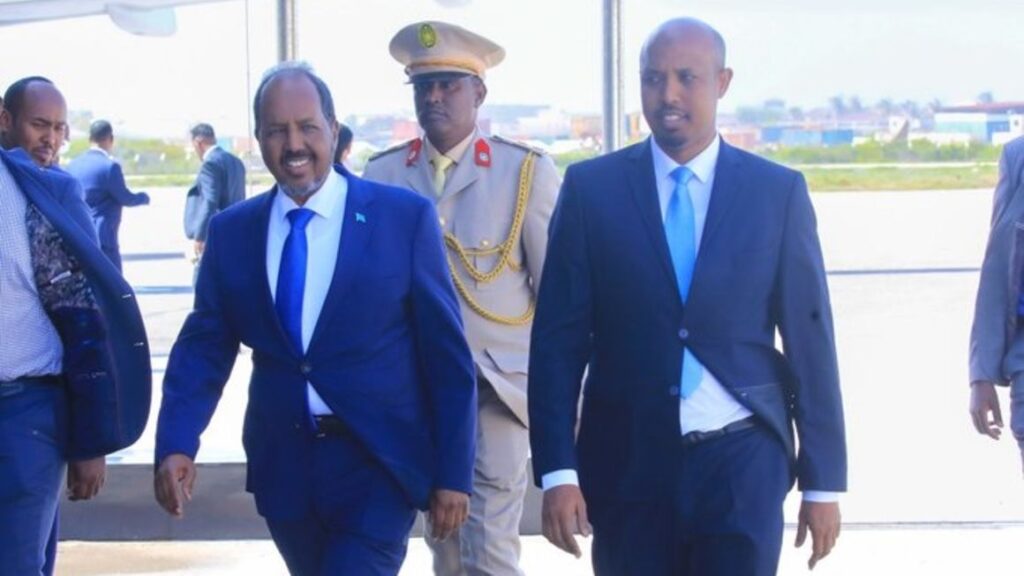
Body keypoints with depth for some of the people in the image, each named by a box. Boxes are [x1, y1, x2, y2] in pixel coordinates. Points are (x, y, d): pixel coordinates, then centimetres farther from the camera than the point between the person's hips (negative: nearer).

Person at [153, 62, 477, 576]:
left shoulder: (405, 217, -5)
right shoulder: (231, 231, 5)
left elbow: (446, 353, -3)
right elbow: (204, 346, 5)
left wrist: (453, 473, -5)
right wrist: (176, 444, -11)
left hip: (379, 466, -4)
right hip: (283, 469, 4)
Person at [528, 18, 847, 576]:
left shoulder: (778, 192, 2)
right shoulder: (591, 188, 1)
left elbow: (809, 340, 3)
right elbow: (558, 339, 0)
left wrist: (823, 480, 2)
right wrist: (558, 470, -7)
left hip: (742, 464, -1)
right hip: (628, 466, 1)